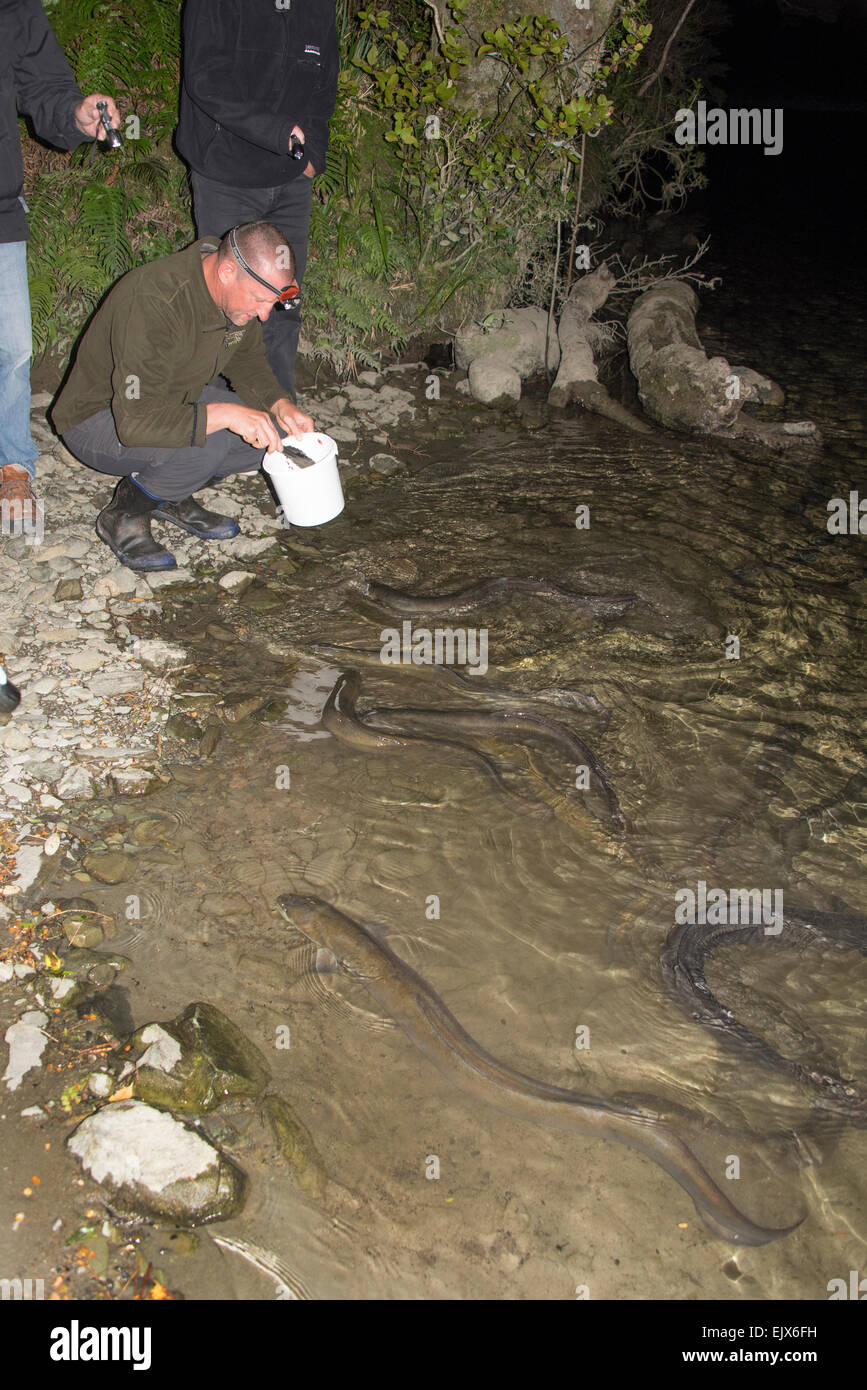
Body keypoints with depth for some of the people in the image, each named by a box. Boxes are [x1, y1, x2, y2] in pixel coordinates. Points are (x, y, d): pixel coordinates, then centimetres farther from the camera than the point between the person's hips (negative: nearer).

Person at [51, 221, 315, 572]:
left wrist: (279, 404, -10)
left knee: (272, 432, -9)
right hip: (99, 417, -8)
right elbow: (136, 422, -39)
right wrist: (223, 413, -43)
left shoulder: (242, 291, -11)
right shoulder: (153, 302, -36)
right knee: (204, 447, -35)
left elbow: (247, 359, 9)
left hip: (176, 398, 8)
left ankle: (172, 499, 8)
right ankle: (123, 516, -8)